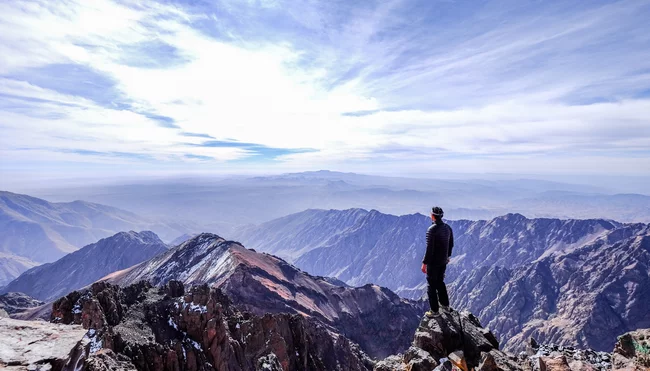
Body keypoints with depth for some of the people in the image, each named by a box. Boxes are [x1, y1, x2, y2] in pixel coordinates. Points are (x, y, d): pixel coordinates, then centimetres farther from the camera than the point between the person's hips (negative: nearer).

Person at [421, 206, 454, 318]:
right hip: (444, 261, 7)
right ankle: (445, 305, 37)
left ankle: (434, 311, 16)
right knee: (440, 282, 25)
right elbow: (451, 244, 11)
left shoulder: (431, 230, -24)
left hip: (433, 262, -7)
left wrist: (424, 263, -16)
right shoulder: (448, 227, 0)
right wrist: (448, 256, 25)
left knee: (432, 285, 7)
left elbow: (429, 248, -24)